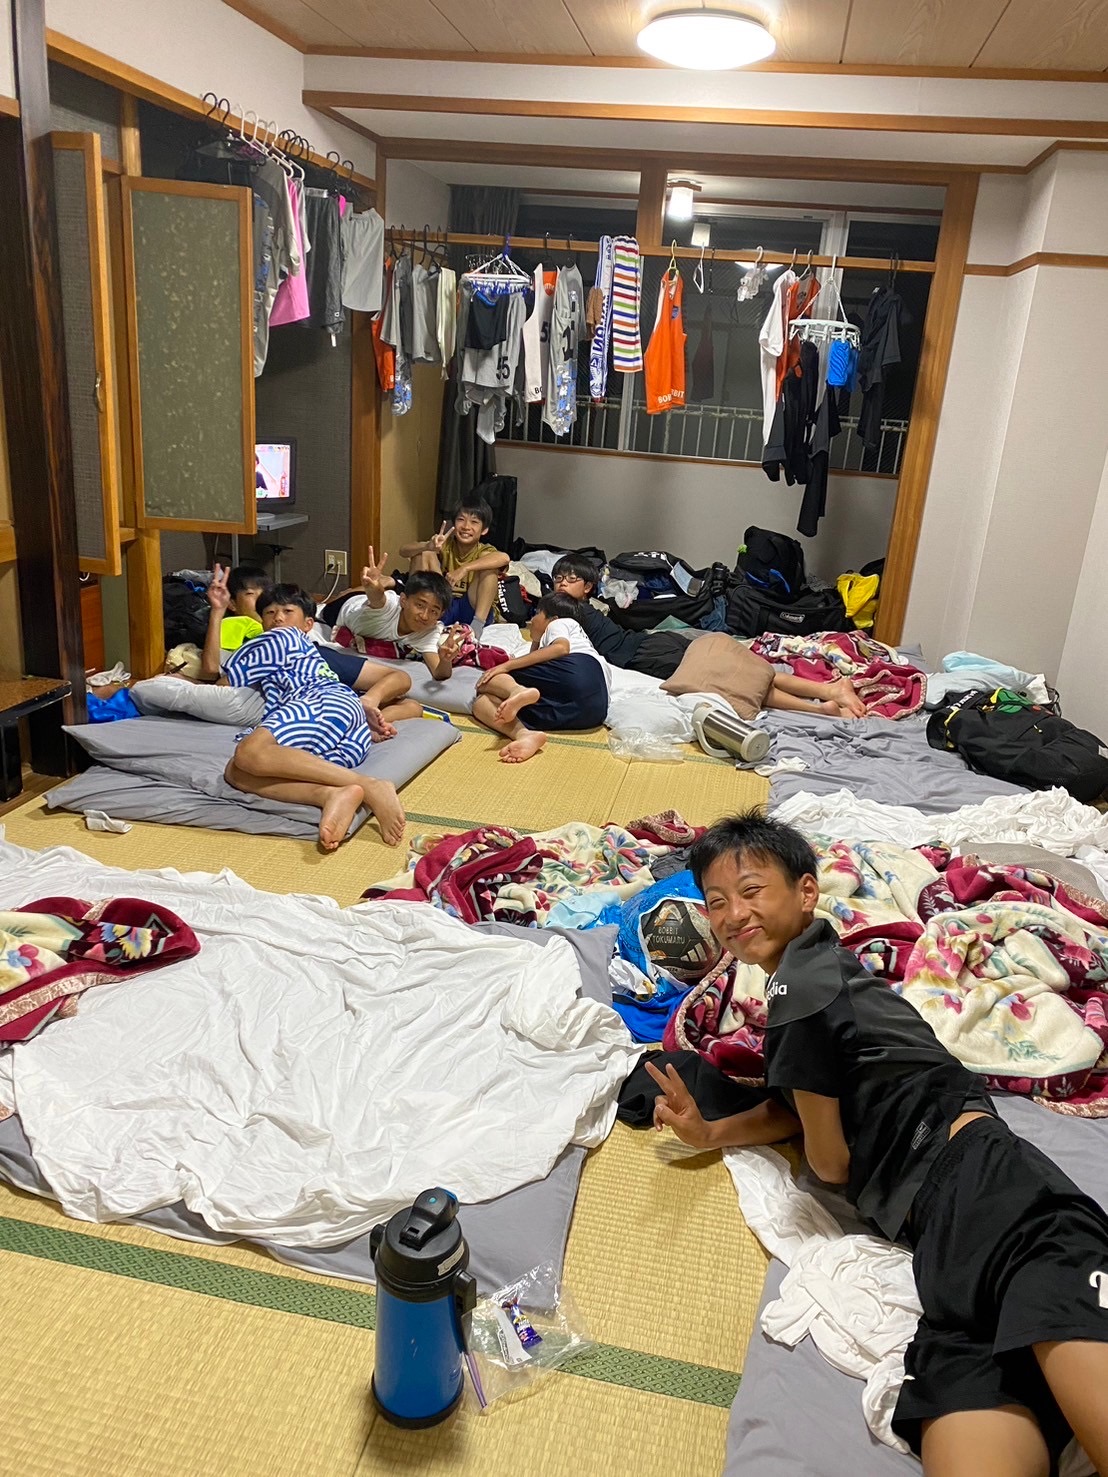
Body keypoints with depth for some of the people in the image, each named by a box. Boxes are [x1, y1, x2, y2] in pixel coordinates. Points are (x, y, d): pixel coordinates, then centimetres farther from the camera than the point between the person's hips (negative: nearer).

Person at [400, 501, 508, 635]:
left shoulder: (484, 551, -7)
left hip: (471, 609, -2)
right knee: (423, 554, -9)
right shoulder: (446, 545, 0)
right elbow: (404, 551, -11)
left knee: (489, 565, -22)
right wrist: (428, 547, -32)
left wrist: (465, 568, -42)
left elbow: (504, 558, -34)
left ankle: (477, 626, -32)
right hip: (441, 606, 2)